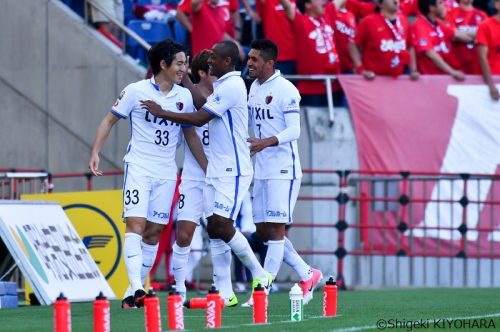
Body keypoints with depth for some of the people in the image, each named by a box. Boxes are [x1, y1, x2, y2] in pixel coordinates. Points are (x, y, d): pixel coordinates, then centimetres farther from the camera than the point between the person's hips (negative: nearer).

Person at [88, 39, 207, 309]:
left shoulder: (184, 96, 7)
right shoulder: (136, 91, -5)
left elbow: (190, 134, 16)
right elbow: (109, 120, 2)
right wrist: (95, 153, -8)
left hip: (166, 173, 5)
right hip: (138, 167, -4)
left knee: (154, 232, 4)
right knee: (136, 225, -17)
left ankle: (132, 294, 11)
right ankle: (136, 288, -25)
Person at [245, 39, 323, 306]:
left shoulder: (285, 90, -13)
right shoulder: (254, 87, 12)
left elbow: (294, 131, -19)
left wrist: (267, 142, -31)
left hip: (283, 169, -9)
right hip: (261, 170, 9)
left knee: (275, 229, -7)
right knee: (263, 231, 9)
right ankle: (308, 275, 21)